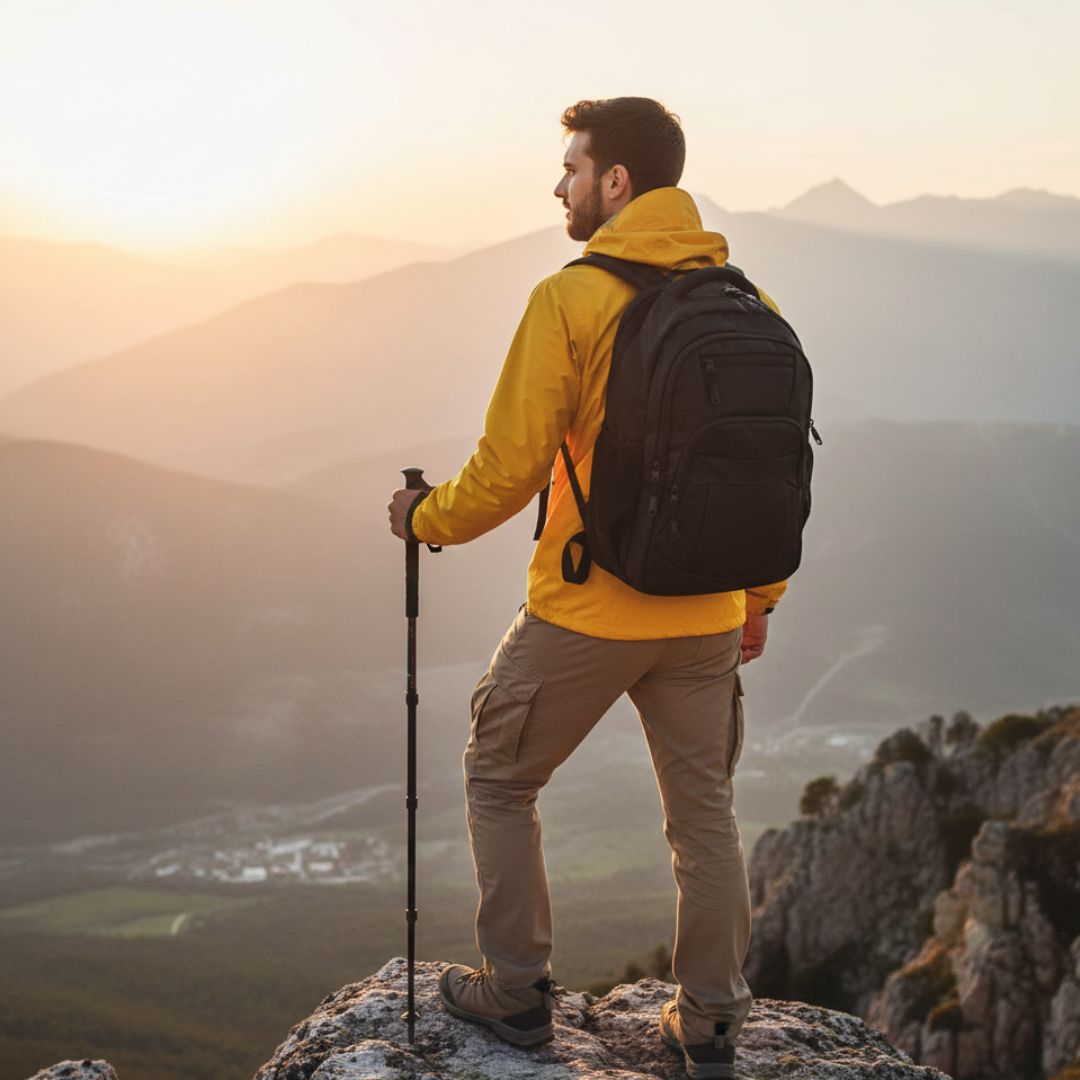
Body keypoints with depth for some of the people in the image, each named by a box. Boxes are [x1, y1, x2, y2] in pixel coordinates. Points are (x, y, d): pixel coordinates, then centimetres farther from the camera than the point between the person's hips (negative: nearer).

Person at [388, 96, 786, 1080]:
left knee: (500, 781, 16)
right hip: (707, 619, 5)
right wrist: (761, 595, 19)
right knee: (704, 812, 15)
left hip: (584, 612, -5)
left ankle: (517, 991, 22)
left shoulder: (571, 299, -14)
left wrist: (427, 520, 5)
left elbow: (510, 466, -14)